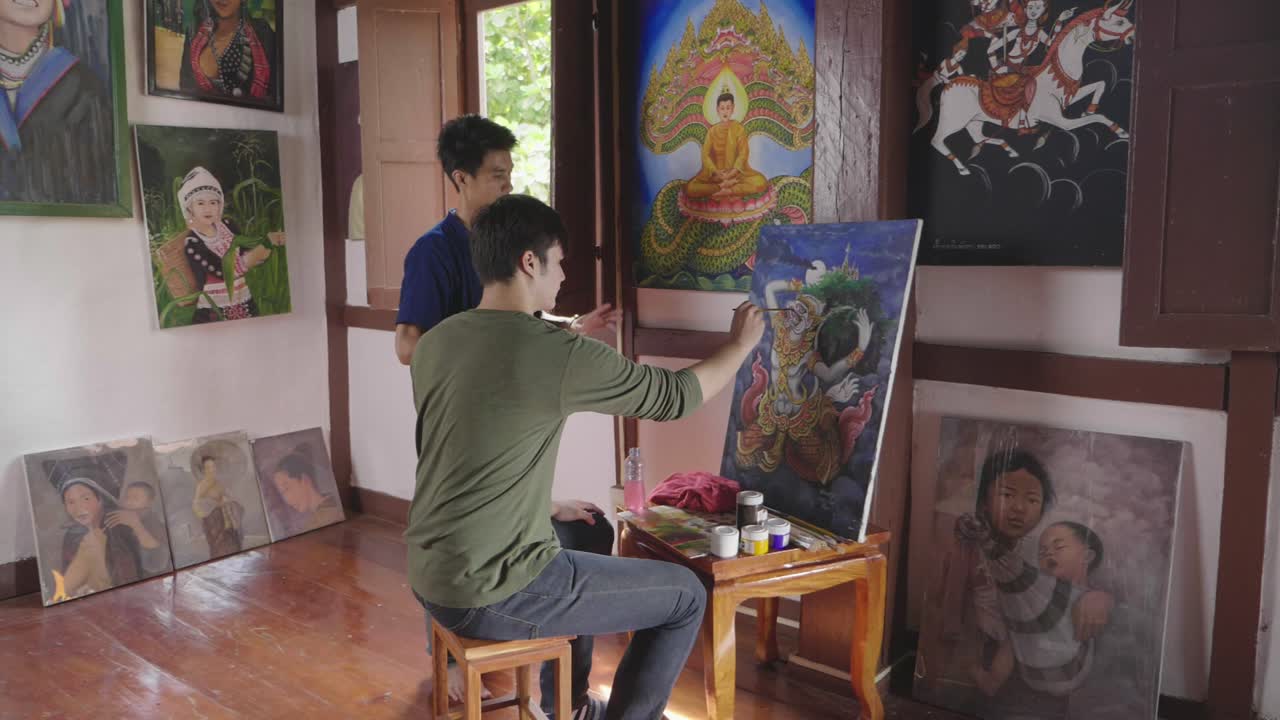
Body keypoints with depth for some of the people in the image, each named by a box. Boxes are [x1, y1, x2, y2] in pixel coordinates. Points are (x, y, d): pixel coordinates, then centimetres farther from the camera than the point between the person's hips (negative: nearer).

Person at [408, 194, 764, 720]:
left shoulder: (433, 343, 4)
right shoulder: (561, 354, -18)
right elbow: (677, 397, -6)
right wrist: (740, 344, 12)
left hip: (431, 579, 8)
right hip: (493, 595, -8)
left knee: (586, 533, 34)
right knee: (686, 596, 7)